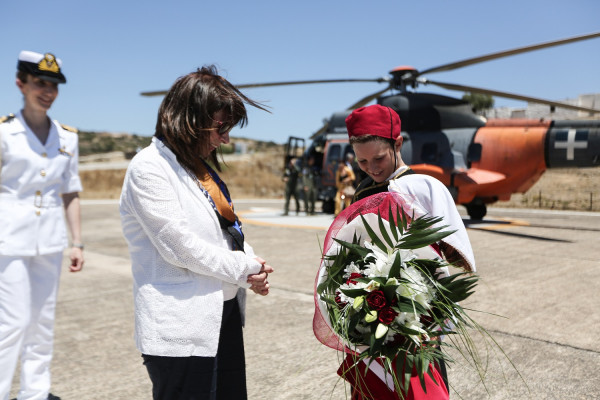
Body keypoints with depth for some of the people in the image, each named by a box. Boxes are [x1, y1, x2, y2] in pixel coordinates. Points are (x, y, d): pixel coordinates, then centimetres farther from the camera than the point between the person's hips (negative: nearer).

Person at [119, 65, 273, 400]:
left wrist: (252, 266, -5)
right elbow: (179, 246, -20)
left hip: (225, 314, 8)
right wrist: (246, 270, -10)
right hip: (181, 330, -8)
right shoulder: (149, 168, -13)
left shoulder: (202, 165, 13)